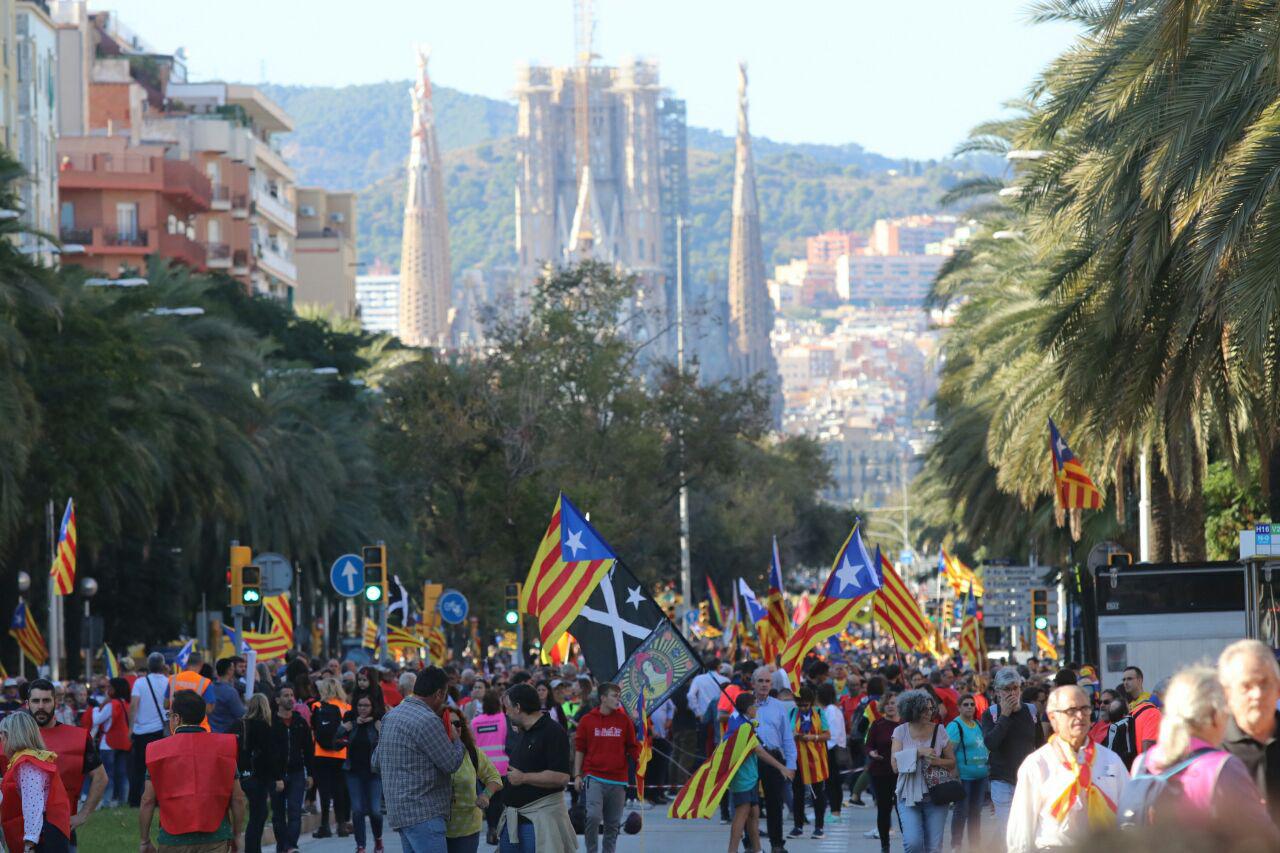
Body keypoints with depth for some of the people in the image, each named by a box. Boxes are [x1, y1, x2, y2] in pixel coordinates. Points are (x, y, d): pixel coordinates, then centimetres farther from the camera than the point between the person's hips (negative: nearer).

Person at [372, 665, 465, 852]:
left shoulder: (391, 715, 13)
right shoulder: (427, 720, -17)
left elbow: (375, 764, 19)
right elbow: (451, 763, -11)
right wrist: (457, 740, 7)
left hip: (400, 809, 10)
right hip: (423, 813, -10)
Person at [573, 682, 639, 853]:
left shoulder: (624, 720, 6)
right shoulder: (587, 720, 2)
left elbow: (633, 748, 11)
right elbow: (579, 749, 6)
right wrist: (577, 775, 2)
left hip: (617, 780, 2)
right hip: (594, 778, -2)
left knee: (613, 824, 6)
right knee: (593, 816, -17)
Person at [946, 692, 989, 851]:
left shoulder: (978, 725, 13)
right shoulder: (955, 726, -11)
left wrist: (988, 769, 19)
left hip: (980, 776, 7)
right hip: (964, 776, -7)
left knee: (976, 811, 13)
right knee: (961, 812, -3)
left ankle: (976, 845, 21)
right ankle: (956, 846, 5)